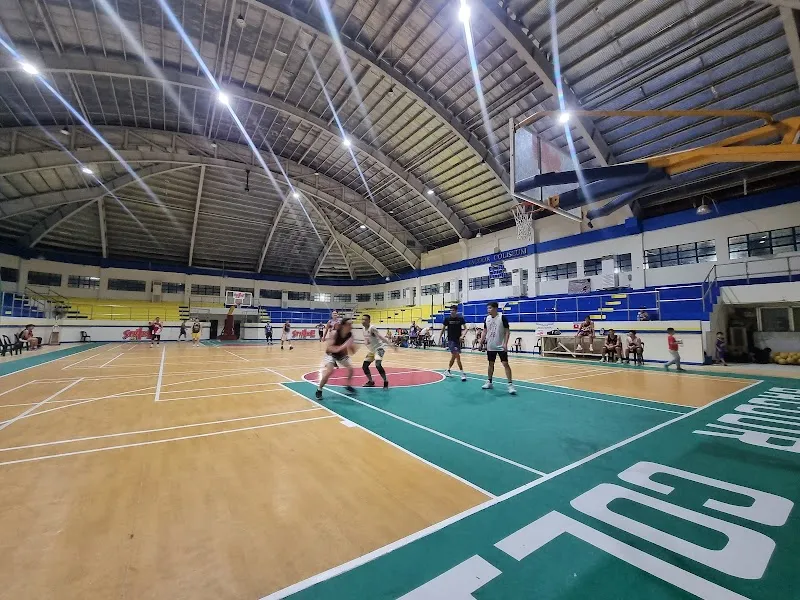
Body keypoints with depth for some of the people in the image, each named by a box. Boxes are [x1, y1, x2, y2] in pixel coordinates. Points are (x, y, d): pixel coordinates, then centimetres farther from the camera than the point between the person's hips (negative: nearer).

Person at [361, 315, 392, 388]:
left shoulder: (372, 328, -22)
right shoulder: (364, 329, 4)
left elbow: (381, 337, -25)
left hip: (379, 348, -9)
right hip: (371, 350, 9)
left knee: (378, 365, -27)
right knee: (364, 366, 6)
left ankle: (386, 382, -9)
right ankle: (371, 382, 26)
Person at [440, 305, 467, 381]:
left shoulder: (460, 318, -4)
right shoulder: (447, 318, -6)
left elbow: (465, 328, -4)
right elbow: (443, 329, 4)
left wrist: (462, 335, -22)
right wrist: (440, 338, 3)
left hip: (458, 340, 3)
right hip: (451, 340, -3)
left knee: (453, 356, 13)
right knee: (457, 356, -12)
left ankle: (448, 370, 32)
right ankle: (462, 373, -7)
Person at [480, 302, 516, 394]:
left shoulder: (502, 317, -11)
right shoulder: (487, 319, 4)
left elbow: (507, 331, -10)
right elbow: (485, 332, 13)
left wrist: (505, 343, -18)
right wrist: (481, 342, 7)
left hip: (501, 346, -5)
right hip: (490, 346, 5)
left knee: (505, 364, -7)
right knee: (491, 364, 14)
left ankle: (510, 384, -2)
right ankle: (489, 382, 25)